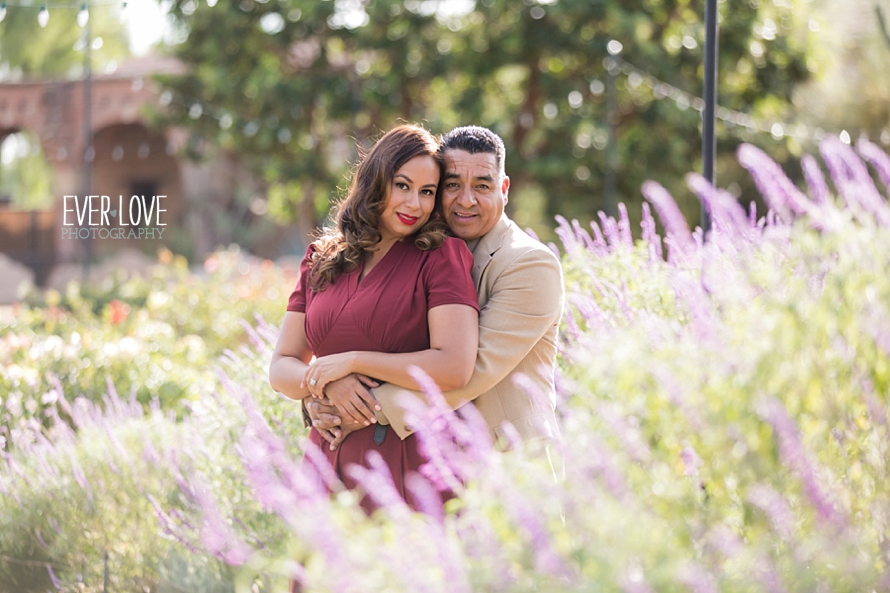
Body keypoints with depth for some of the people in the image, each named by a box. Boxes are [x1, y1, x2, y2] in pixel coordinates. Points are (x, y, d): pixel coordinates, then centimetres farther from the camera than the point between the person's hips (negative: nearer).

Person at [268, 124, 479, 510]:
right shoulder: (320, 262, 10)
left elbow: (455, 368, -16)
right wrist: (328, 384, -12)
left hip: (411, 470, -4)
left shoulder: (442, 256, -4)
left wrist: (352, 361, -12)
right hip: (331, 460, 4)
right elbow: (281, 369, 9)